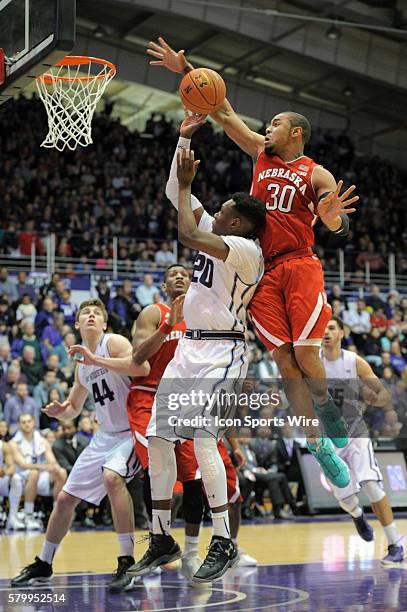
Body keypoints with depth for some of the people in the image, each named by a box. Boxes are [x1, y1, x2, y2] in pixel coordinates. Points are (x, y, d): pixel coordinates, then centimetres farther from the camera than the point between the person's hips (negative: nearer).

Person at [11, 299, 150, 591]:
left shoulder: (114, 342, -11)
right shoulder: (82, 365, 12)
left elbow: (143, 367, -31)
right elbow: (73, 409, 23)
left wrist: (95, 360, -31)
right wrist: (59, 411, -1)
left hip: (133, 430, -8)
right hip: (106, 435, 8)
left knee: (112, 476, -36)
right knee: (66, 498, 10)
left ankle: (127, 562, -30)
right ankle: (43, 565, 30)